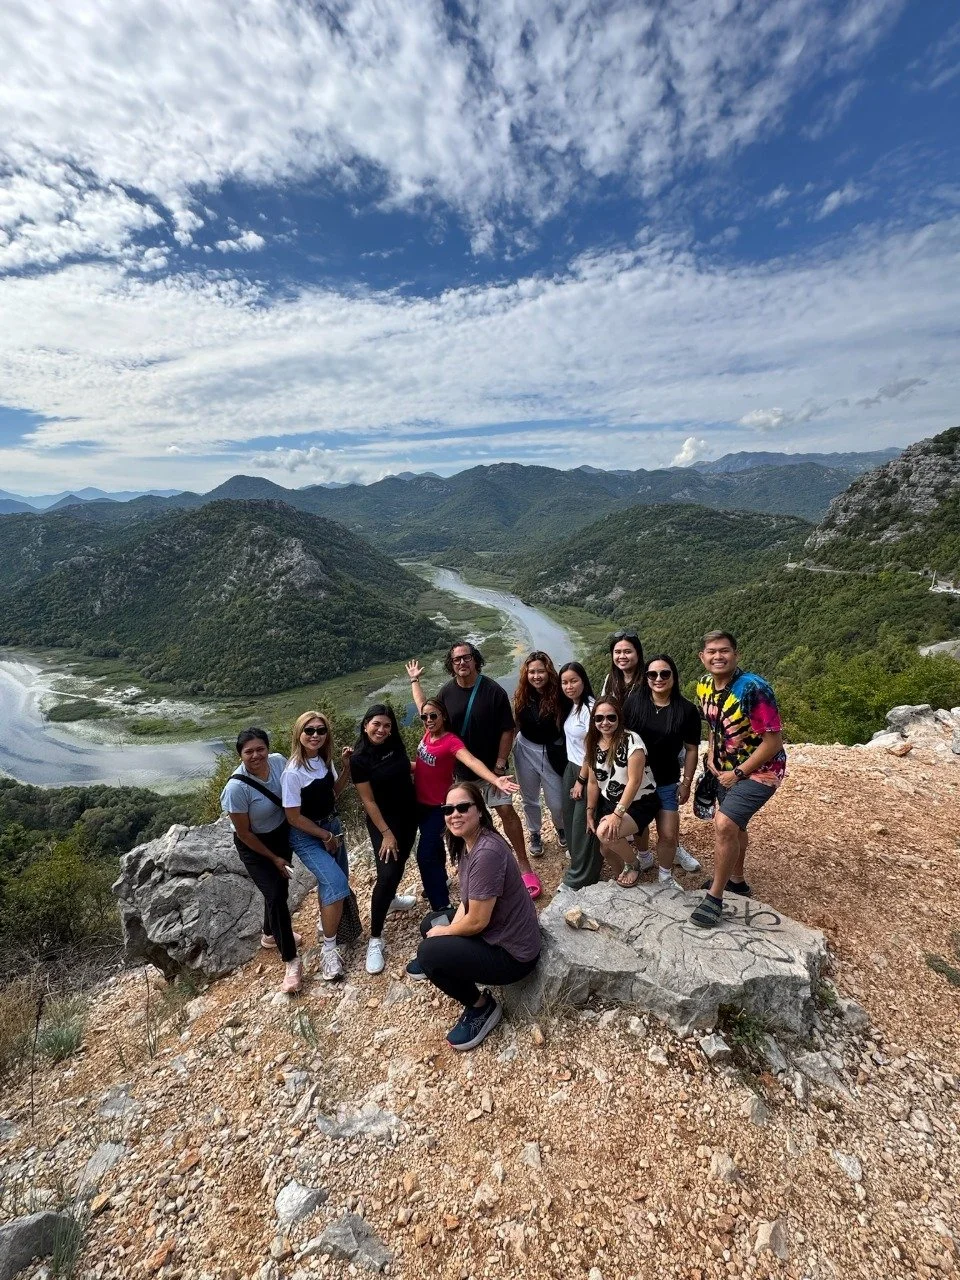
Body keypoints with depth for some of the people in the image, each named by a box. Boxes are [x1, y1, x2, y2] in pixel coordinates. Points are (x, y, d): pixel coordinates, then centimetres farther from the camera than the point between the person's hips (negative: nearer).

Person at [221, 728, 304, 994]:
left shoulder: (278, 761, -20)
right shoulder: (236, 788, -33)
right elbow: (244, 833, -20)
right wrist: (274, 858, -11)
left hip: (282, 833, 5)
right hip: (254, 845, -5)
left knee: (279, 887, 20)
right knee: (275, 895, -11)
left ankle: (270, 935, 47)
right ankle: (291, 962, 5)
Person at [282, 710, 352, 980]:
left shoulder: (324, 760, -6)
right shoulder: (293, 773, -26)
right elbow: (293, 817, -20)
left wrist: (348, 767, -7)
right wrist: (326, 836, -12)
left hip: (332, 825, 7)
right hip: (306, 836, -7)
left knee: (330, 881, 18)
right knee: (336, 882, -19)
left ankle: (326, 923, 48)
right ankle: (329, 948, 0)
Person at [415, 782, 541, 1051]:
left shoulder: (487, 853, -30)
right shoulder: (467, 844, -1)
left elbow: (476, 922, -25)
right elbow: (466, 901, 8)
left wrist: (442, 933, -7)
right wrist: (448, 930, -7)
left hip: (512, 953, -9)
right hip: (496, 933, 9)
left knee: (428, 953, -11)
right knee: (429, 925, 14)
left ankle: (483, 1007, 6)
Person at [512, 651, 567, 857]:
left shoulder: (558, 694, -19)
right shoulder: (522, 696, -9)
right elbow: (515, 724, 2)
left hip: (552, 753, -2)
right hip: (526, 751, 3)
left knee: (557, 803, 6)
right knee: (530, 799, 17)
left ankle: (561, 829, 40)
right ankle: (535, 835, 43)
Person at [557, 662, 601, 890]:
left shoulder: (590, 708, -22)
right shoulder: (570, 707, 4)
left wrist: (581, 780, -14)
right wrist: (573, 774, 9)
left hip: (586, 772, -8)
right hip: (571, 768, 8)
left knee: (583, 824, 5)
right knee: (569, 818, 16)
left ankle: (582, 877, 22)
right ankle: (577, 865, 35)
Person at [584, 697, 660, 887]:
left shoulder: (631, 740, -22)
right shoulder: (593, 743, -2)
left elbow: (634, 781, -24)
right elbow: (593, 782, 6)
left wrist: (618, 814, -25)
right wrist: (590, 813, 8)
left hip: (639, 803, -6)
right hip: (609, 802, 6)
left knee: (606, 833, -26)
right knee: (606, 848, 3)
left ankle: (634, 864, 4)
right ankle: (622, 875, 37)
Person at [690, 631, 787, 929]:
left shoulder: (753, 688, -27)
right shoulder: (704, 686, -5)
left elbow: (773, 741, -24)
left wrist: (738, 773, -19)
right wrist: (711, 754, -1)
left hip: (760, 769, -8)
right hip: (728, 768, 8)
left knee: (724, 824, -22)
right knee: (732, 824, 23)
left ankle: (715, 897, -4)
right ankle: (736, 880, 46)